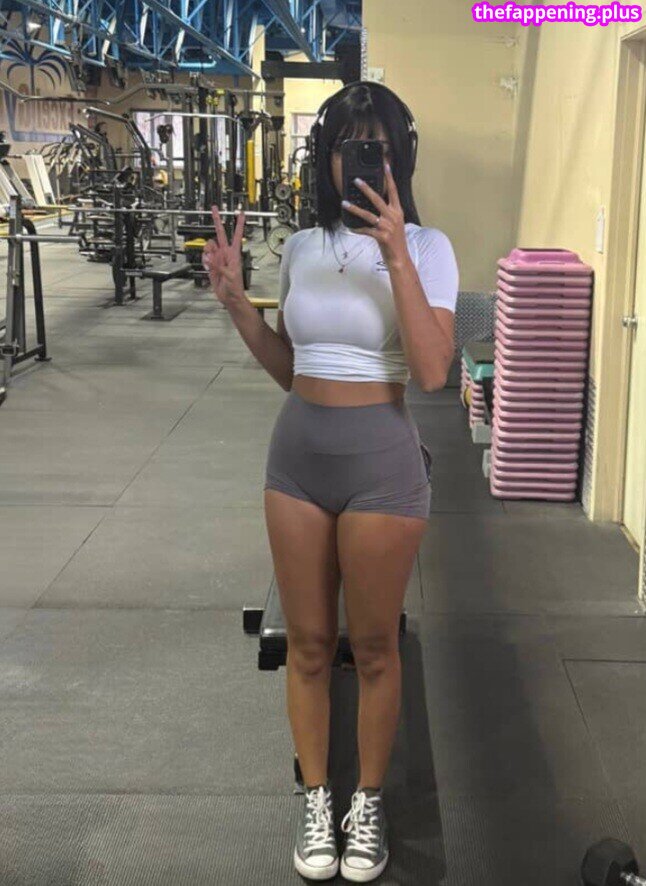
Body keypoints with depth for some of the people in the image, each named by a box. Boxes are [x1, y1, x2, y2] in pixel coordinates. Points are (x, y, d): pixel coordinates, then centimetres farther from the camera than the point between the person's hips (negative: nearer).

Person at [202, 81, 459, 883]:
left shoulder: (425, 247, -7)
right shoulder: (301, 247, 6)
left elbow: (431, 372, -20)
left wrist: (395, 255, -24)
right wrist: (236, 302, -1)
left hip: (381, 456, -4)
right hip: (297, 452, 4)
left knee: (373, 646, 9)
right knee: (307, 643, 13)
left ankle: (368, 803, 30)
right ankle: (316, 799, 31)